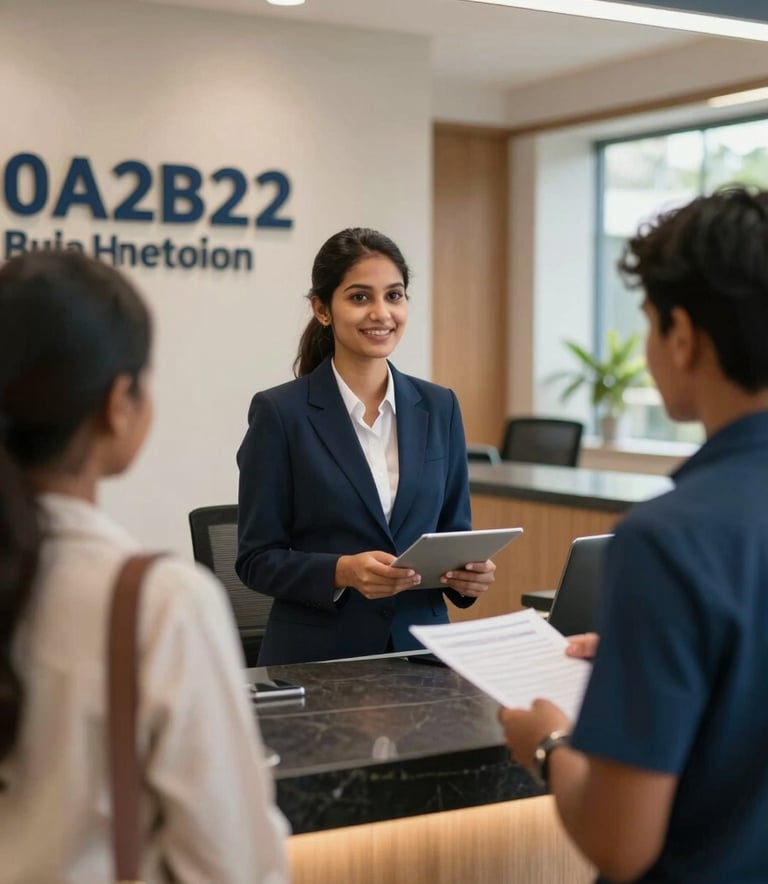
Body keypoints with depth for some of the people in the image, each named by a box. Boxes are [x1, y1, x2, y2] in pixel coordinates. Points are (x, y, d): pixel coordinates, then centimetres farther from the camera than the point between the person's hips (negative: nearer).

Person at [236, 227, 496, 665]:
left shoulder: (439, 407, 7)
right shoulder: (281, 412, -4)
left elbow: (453, 533, 12)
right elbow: (257, 558, -4)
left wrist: (469, 571, -8)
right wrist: (343, 572, -18)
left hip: (420, 646, 3)